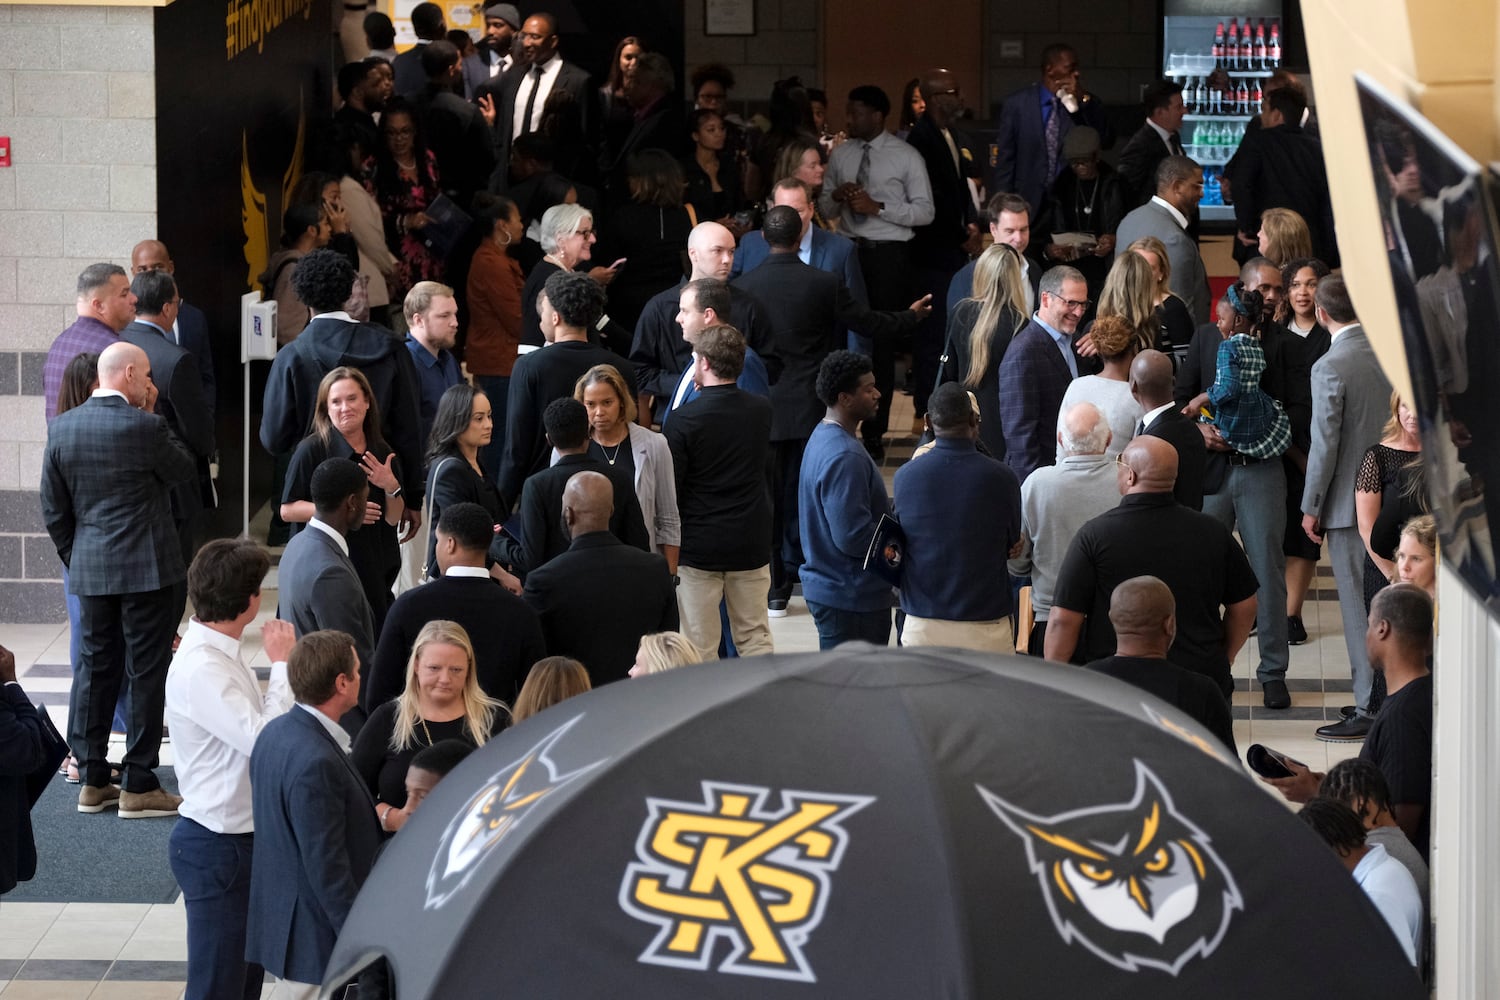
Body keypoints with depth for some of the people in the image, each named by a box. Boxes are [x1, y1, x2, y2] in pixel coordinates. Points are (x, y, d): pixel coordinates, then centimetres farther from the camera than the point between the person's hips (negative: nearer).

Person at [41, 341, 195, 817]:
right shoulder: (144, 426, -16)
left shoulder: (61, 428, 2)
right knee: (145, 672, 1)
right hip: (146, 567, -6)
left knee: (94, 667, 12)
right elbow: (183, 468, 2)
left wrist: (75, 558, 17)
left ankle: (92, 782, 16)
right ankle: (138, 786, 2)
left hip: (89, 569, 6)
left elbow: (53, 509, 7)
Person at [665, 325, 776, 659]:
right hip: (751, 544, 4)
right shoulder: (762, 410, -1)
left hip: (698, 545, -4)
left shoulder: (683, 421, -16)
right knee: (755, 638, 13)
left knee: (701, 648, 4)